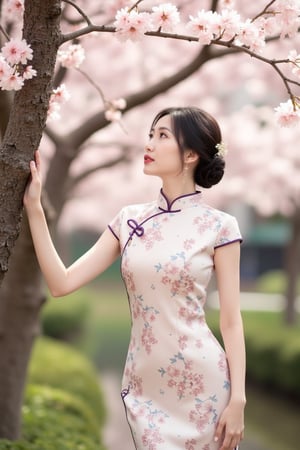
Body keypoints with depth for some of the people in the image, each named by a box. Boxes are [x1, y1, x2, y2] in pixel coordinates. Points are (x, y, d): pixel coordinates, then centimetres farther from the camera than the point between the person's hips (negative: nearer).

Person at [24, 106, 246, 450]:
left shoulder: (218, 226, -5)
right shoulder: (129, 220, 6)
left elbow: (231, 321, -5)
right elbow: (62, 283, 1)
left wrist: (238, 399, -11)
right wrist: (33, 206, 0)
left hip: (202, 384, -4)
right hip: (144, 386, 4)